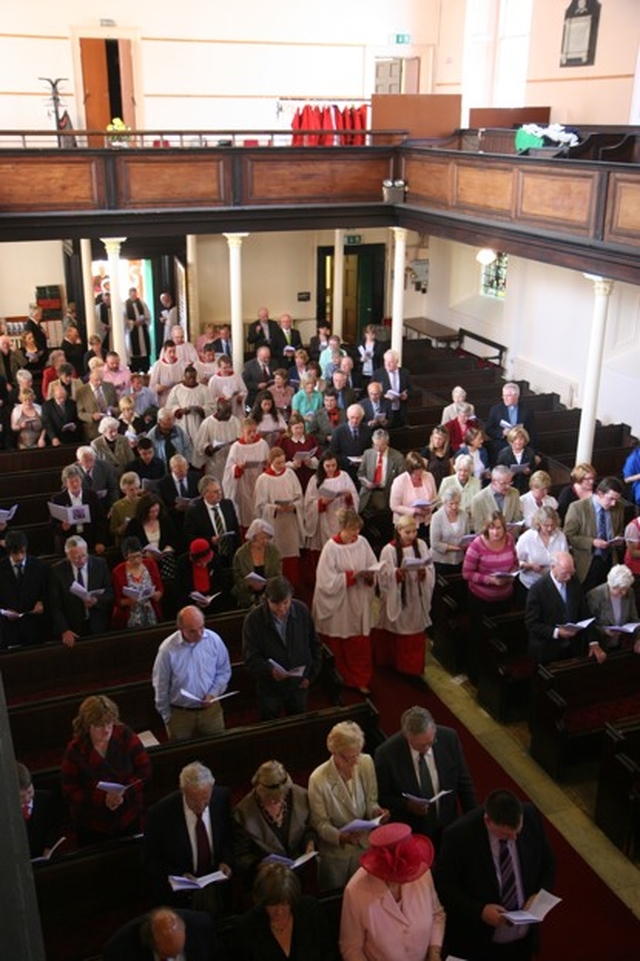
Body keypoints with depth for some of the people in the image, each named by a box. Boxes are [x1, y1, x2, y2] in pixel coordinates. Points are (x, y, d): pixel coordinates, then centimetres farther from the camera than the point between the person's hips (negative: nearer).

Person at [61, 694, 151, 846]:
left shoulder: (125, 735, -13)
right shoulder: (74, 751, -16)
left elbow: (145, 769, -8)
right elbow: (70, 793, -13)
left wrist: (125, 793, -24)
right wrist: (103, 799, -27)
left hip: (130, 817, 2)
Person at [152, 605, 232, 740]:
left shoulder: (214, 640, -14)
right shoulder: (168, 649, -21)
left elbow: (224, 672, 2)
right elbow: (161, 686, -8)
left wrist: (213, 693, -13)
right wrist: (166, 716, 1)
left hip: (211, 709, 2)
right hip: (179, 714, -2)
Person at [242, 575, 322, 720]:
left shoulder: (302, 611, -10)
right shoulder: (253, 620, -18)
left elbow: (314, 645, 3)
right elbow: (250, 657, -16)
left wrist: (311, 675, 2)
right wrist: (270, 670, -33)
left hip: (299, 686, 2)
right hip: (269, 688, -2)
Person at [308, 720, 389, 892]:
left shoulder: (366, 763, -15)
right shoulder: (318, 779, -27)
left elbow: (371, 801, -1)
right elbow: (320, 824, -15)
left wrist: (376, 811, -22)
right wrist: (342, 837, -31)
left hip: (364, 844, 3)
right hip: (335, 850, -3)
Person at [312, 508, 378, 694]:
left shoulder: (362, 542, -4)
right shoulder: (331, 548, -18)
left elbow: (374, 567, 6)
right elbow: (327, 582, -19)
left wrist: (370, 575, -16)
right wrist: (352, 575, -24)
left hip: (358, 604, 4)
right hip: (338, 606, -4)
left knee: (360, 645, 10)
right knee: (338, 648, 14)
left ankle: (360, 680, 27)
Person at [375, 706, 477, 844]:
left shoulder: (449, 738, -16)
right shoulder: (386, 754, -24)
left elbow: (464, 782, -2)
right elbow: (382, 798, -10)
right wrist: (409, 805, -25)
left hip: (447, 829, 3)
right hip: (408, 834, -2)